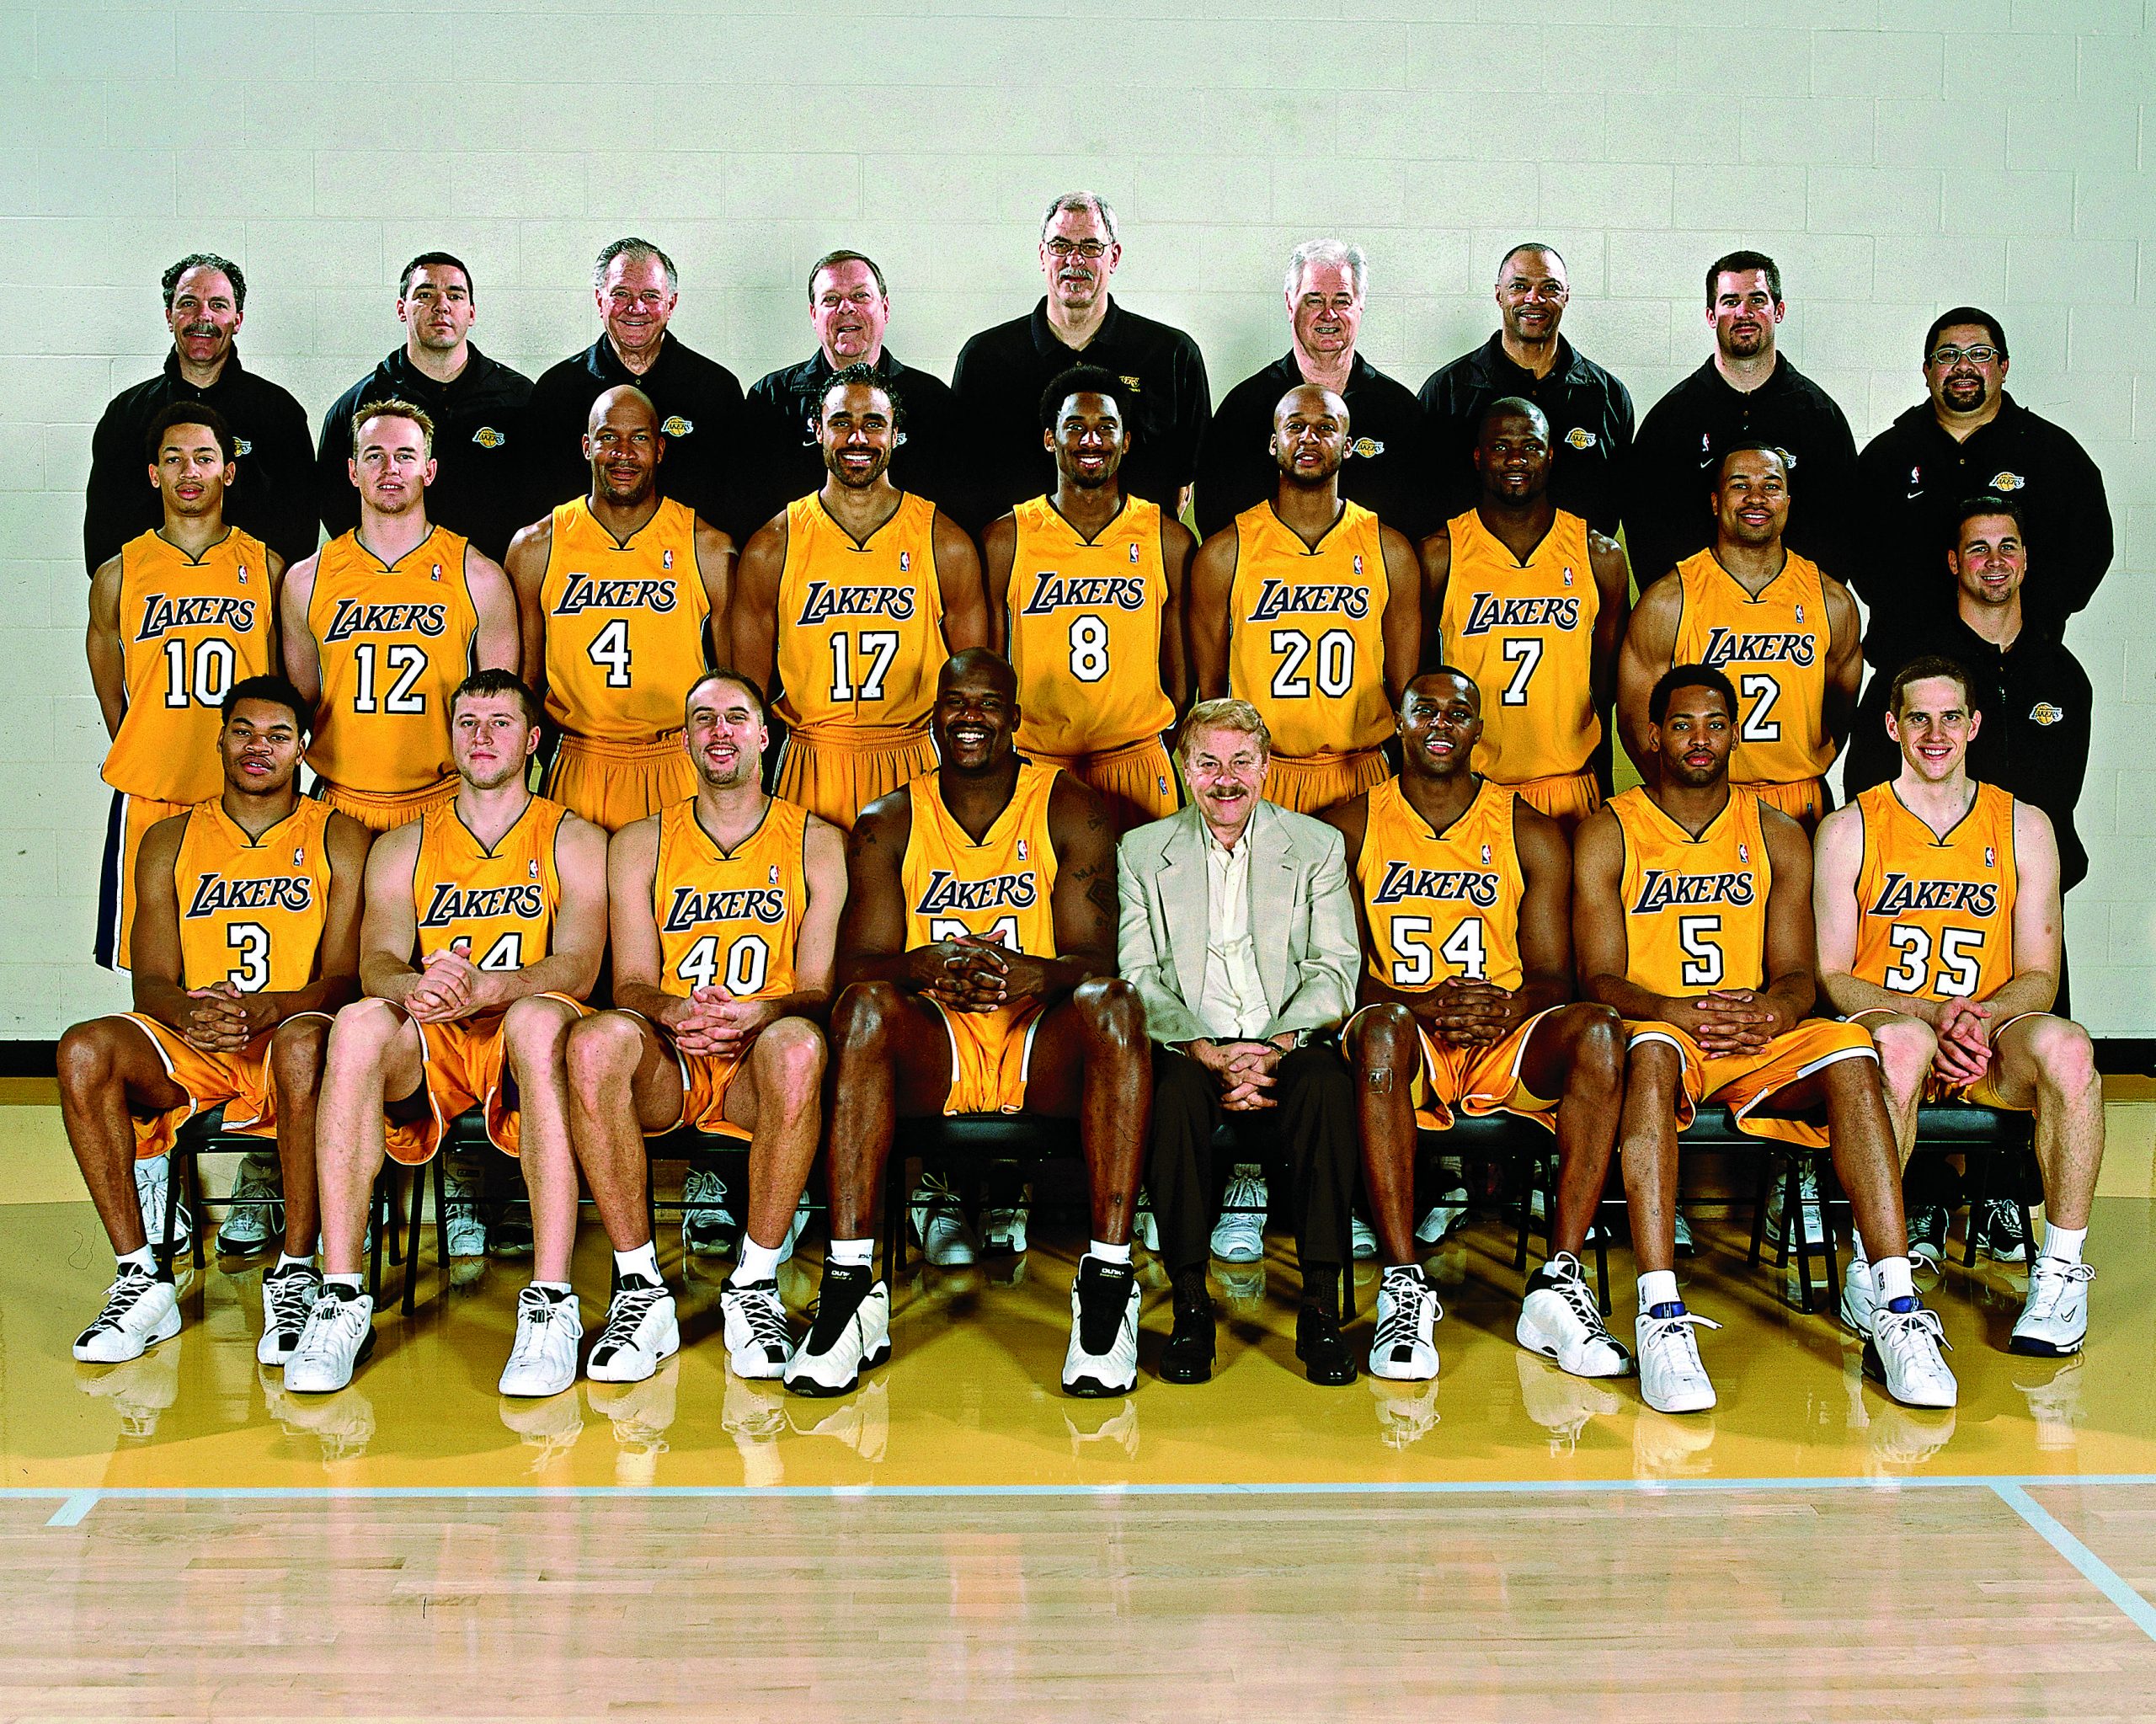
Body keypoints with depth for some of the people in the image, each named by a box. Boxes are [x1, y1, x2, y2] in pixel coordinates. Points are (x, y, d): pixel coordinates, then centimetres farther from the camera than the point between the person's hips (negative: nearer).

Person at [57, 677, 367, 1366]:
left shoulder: (338, 838, 7)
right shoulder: (170, 842, 14)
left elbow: (345, 977, -3)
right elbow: (151, 979, 5)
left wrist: (266, 1008, -24)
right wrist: (188, 1012, -20)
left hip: (288, 1037, -3)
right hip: (190, 1051, 3)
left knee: (306, 1042, -39)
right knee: (84, 1050, -27)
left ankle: (296, 1277, -28)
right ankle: (141, 1280, -21)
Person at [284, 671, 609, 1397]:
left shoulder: (574, 840, 13)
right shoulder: (403, 847, 20)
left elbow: (577, 968, -3)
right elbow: (377, 961, 4)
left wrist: (483, 989, -24)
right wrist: (413, 985, -22)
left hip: (522, 1038, -2)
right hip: (427, 1048, 2)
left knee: (538, 1020, -38)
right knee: (359, 1023, -32)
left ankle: (552, 1306, -42)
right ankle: (340, 1299, -34)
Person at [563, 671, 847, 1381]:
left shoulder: (816, 843, 10)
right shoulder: (640, 844, 14)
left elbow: (820, 988, 2)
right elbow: (631, 983, 6)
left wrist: (758, 1013, -22)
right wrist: (673, 1012, -19)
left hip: (759, 1066, -1)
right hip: (665, 1069, 1)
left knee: (798, 1046, -38)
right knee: (596, 1041, -34)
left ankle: (756, 1287, -25)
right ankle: (640, 1290, -26)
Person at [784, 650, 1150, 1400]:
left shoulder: (1069, 811, 4)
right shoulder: (888, 823, 8)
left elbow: (1094, 959, -5)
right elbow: (858, 964, -2)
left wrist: (1036, 973, -30)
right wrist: (929, 963, -26)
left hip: (1044, 1054, -1)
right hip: (932, 1050, 1)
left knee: (1112, 1002, -32)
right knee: (864, 1005, -30)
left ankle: (1108, 1281, -34)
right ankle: (849, 1285, -34)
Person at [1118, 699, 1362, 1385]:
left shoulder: (1318, 846, 12)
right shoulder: (1141, 852, 11)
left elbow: (1334, 968, 3)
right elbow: (1137, 979, 2)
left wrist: (1275, 1047, -16)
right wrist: (1210, 1054, -15)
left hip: (1286, 1048, 0)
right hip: (1190, 1050, 0)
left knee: (1328, 1085, -34)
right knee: (1172, 1091, -35)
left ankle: (1322, 1307, -26)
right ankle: (1190, 1305, -24)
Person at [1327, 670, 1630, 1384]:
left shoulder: (1531, 834, 11)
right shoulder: (1351, 828, 9)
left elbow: (1553, 977, 7)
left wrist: (1509, 1007, -18)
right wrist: (1422, 1005, -18)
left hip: (1507, 1041, 2)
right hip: (1406, 1042, -1)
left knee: (1599, 1030, -30)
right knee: (1380, 1028, -38)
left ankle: (1558, 1285, -32)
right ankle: (1405, 1287, -37)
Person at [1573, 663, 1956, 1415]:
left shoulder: (1778, 837, 14)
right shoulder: (1607, 833, 6)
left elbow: (1798, 974, 6)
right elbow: (1599, 977, -3)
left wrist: (1767, 1011, -19)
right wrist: (1676, 1010, -24)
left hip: (1759, 1041, 3)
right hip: (1657, 1032, -3)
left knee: (1849, 1055, -28)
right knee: (1650, 1051, -38)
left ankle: (1896, 1311, -33)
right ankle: (1661, 1318, -46)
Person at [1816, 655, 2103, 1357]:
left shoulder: (2024, 826, 11)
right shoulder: (1849, 830, 5)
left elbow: (2039, 976, 9)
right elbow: (1831, 976, 0)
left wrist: (1978, 1016, -14)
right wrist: (1932, 1012, -16)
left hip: (1989, 1043, 2)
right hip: (1882, 1024, -2)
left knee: (2067, 1047, -32)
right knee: (1902, 1042, -39)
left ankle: (2062, 1269, -21)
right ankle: (1870, 1265, -27)